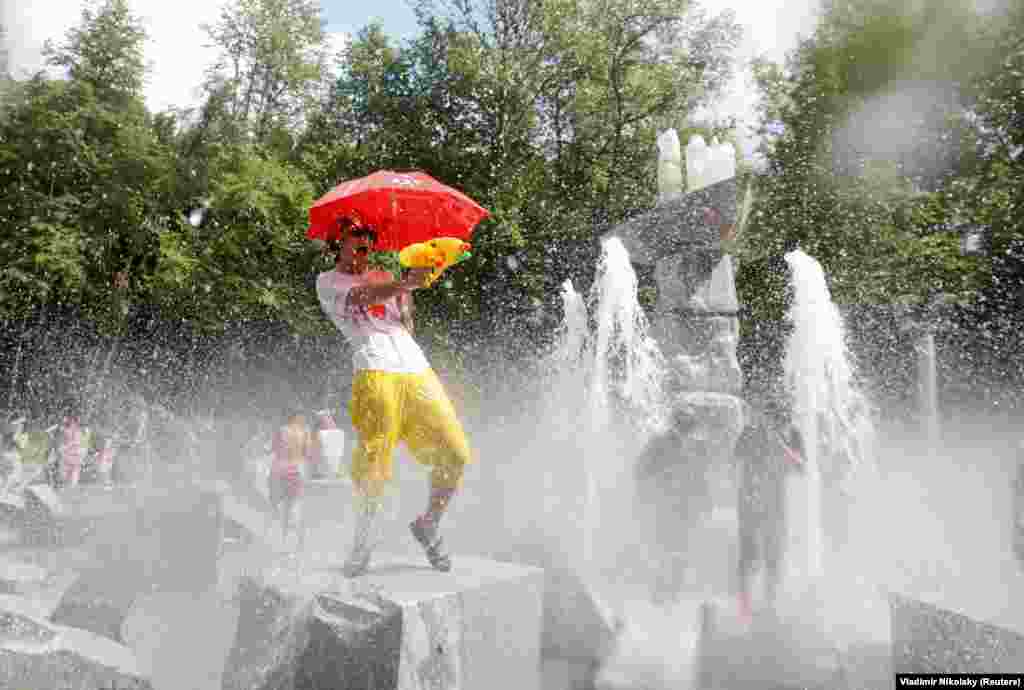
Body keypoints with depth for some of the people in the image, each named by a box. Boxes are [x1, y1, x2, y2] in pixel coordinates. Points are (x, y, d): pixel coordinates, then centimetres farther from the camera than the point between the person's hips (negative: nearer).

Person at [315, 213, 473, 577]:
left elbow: (406, 326, 18)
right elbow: (363, 298, -8)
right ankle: (364, 540, 8)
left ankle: (428, 524, 16)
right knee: (374, 462, -11)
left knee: (455, 453, -3)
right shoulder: (328, 281, 15)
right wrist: (404, 283, -23)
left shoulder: (384, 278, 29)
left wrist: (408, 294, 1)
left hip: (416, 368, 5)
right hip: (375, 371, -5)